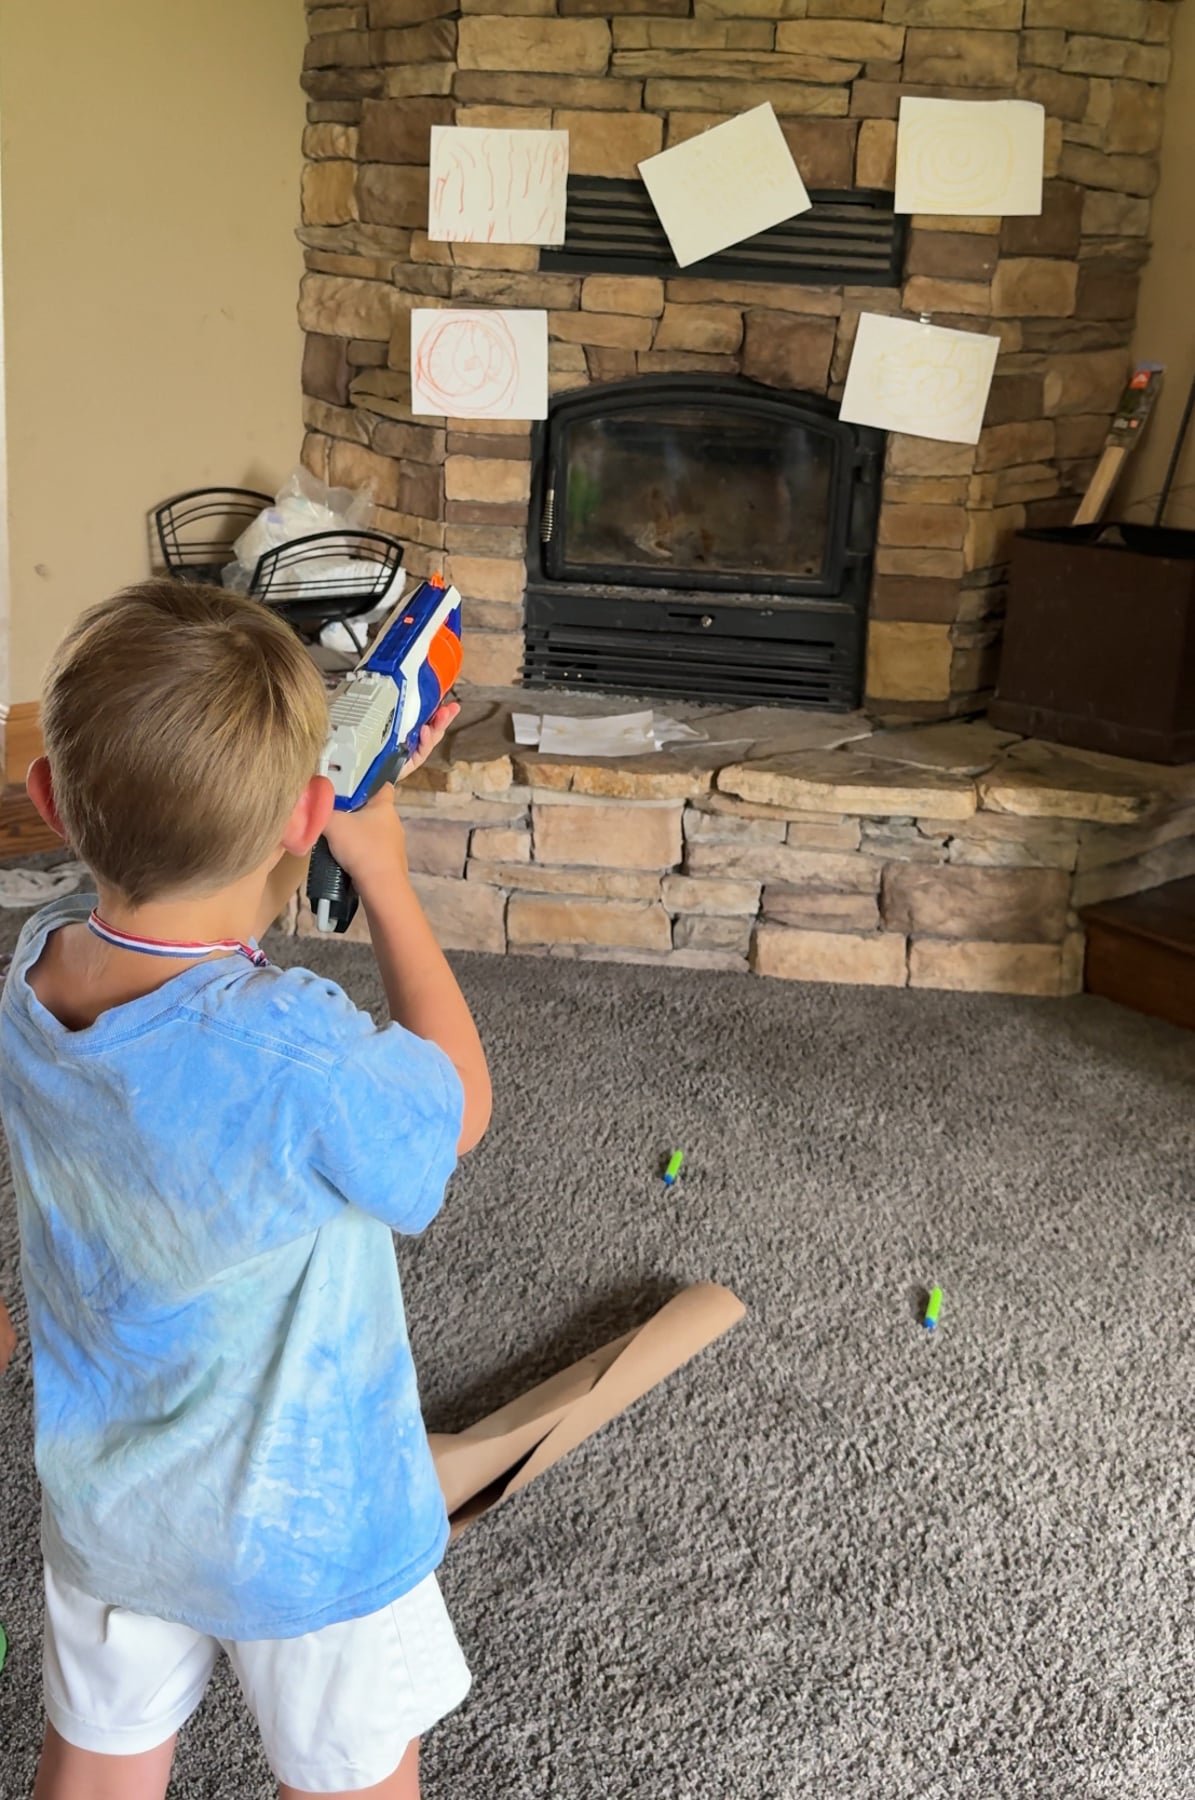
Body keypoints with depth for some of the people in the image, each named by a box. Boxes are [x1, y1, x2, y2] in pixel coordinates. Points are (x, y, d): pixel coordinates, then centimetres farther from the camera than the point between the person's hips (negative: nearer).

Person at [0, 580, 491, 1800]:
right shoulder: (297, 1057, -38)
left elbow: (176, 875, 5)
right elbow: (460, 1109, -16)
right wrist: (383, 867, -12)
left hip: (98, 1505, 6)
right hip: (300, 1526, -5)